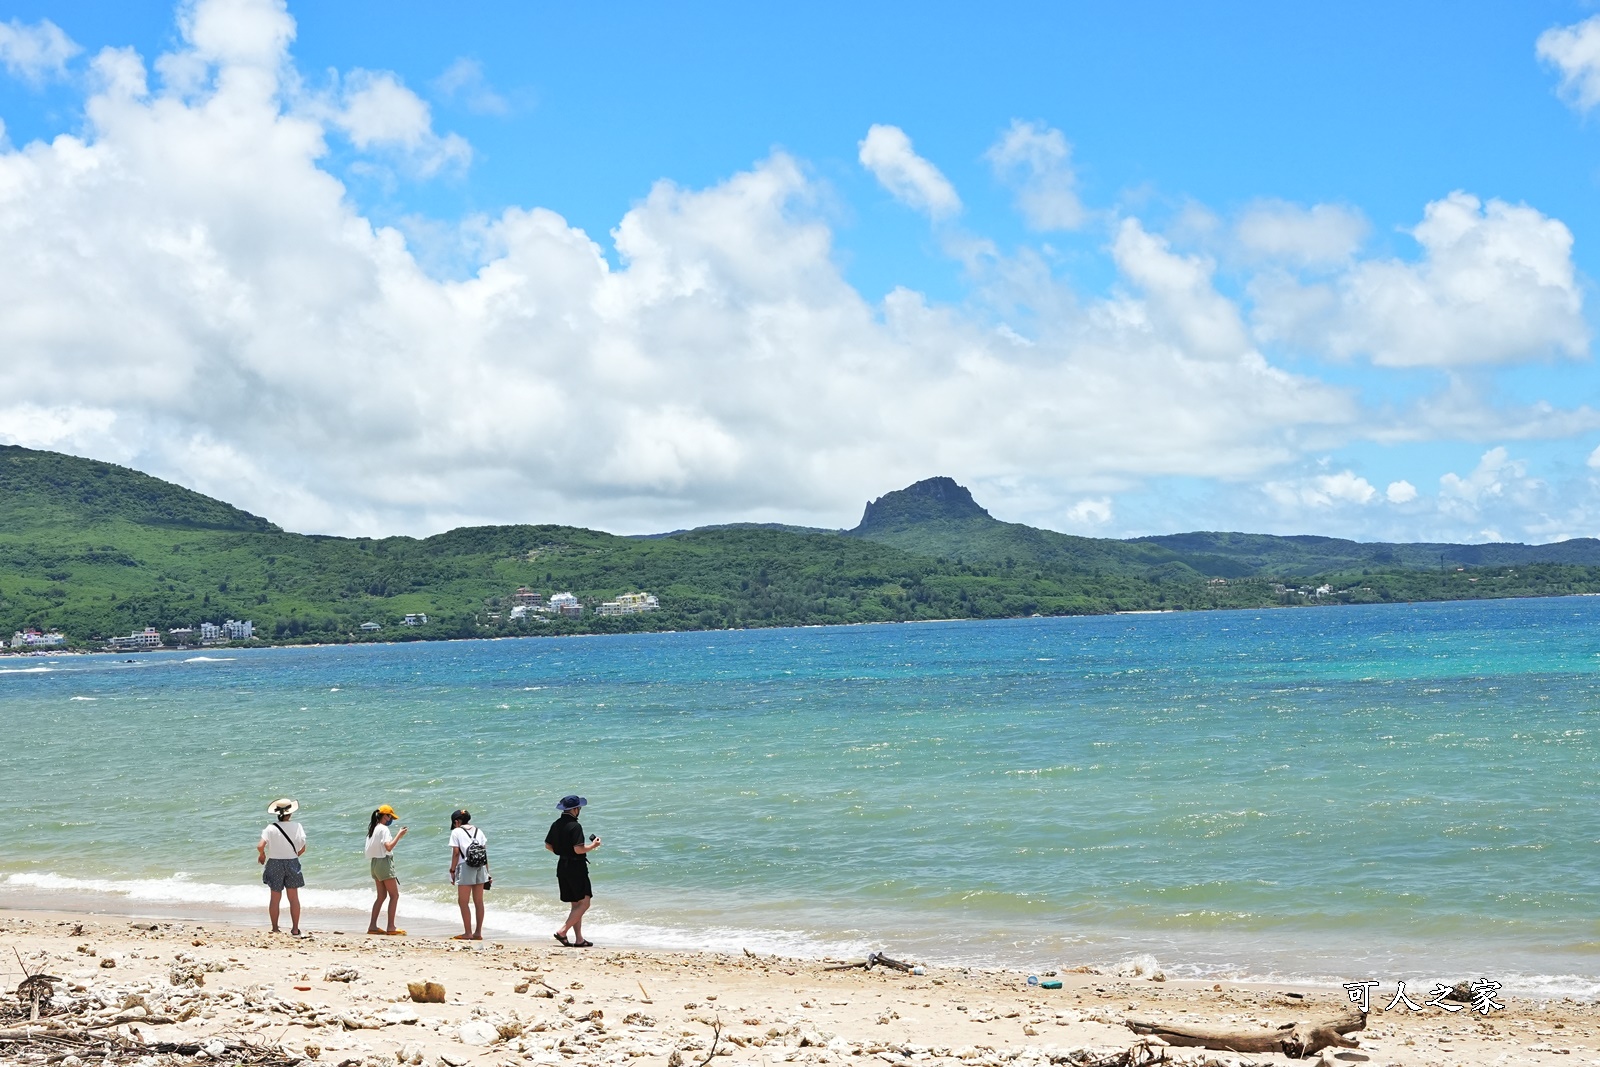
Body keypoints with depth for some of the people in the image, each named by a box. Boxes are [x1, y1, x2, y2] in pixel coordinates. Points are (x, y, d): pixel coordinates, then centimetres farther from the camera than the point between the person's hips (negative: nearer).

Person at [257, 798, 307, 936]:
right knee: (294, 898, 9)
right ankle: (295, 928, 11)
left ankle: (275, 928, 12)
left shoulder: (271, 828, -12)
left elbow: (260, 846, -21)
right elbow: (302, 849, -3)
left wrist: (262, 855, 0)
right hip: (292, 863, 1)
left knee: (275, 898, 8)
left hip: (274, 863, -1)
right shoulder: (297, 827, -7)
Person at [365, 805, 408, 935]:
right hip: (384, 862, -9)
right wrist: (399, 835, -17)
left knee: (382, 896, 14)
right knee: (394, 895, -5)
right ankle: (391, 927, -10)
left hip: (375, 863, 9)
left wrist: (397, 836, 18)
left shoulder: (373, 829, 14)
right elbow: (389, 847, -24)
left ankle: (372, 926, 10)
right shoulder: (383, 829, -13)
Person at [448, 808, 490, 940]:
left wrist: (452, 870, 0)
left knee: (463, 902, 0)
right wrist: (487, 872, 13)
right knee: (478, 902, 9)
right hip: (480, 868, 6)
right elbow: (485, 853, 10)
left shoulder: (456, 832, 0)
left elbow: (456, 853, -6)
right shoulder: (478, 831, 14)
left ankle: (468, 933, -4)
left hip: (465, 867, -6)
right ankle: (478, 932, 12)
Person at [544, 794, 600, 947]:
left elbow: (548, 845, 14)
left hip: (562, 866, 9)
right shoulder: (575, 826, -18)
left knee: (576, 904, 13)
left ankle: (579, 939, 13)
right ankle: (562, 931, -11)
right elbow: (578, 849, -23)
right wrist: (593, 845, -7)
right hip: (576, 867, -9)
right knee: (584, 903, -3)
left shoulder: (556, 825, 7)